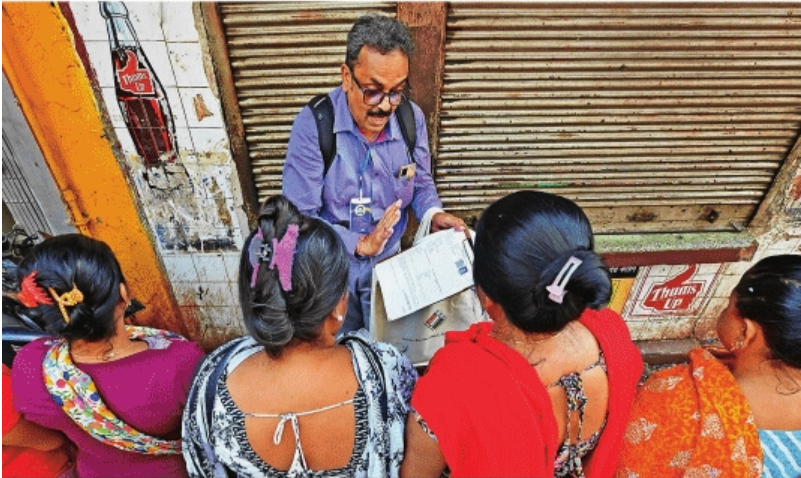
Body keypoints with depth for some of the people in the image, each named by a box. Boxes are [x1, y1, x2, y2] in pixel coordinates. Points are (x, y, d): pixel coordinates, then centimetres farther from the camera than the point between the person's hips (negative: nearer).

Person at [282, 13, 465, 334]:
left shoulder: (412, 118, -12)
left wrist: (433, 214, -17)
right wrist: (360, 244, -32)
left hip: (388, 261, 3)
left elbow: (421, 183, 3)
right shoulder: (313, 123, -23)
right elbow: (299, 216, -23)